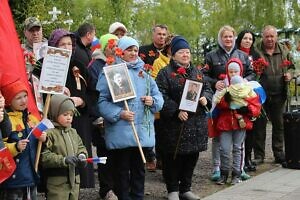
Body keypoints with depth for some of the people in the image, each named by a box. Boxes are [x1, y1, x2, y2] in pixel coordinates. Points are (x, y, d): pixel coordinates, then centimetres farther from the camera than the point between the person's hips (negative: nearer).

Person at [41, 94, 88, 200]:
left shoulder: (73, 132, 10)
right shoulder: (49, 133, -14)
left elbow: (81, 147, 19)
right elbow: (44, 157, -19)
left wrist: (82, 155, -3)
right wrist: (63, 160, -25)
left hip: (74, 179, 8)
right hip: (57, 182, -7)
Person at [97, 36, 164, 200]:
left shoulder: (143, 74, 15)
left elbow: (159, 97, 16)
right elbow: (101, 100, -12)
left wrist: (153, 101, -6)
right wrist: (118, 113, -23)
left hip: (142, 130, 6)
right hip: (121, 132, -5)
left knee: (139, 168, 13)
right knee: (122, 169, 3)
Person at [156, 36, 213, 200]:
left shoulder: (197, 72, 16)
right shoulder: (165, 73, -3)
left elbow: (207, 88, 20)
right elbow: (162, 96, -12)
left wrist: (206, 98, -3)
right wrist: (177, 111, -20)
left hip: (196, 124, 6)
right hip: (174, 124, -5)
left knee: (192, 157, 10)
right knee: (174, 158, 0)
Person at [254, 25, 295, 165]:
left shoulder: (283, 51, 9)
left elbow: (291, 67, 21)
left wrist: (289, 74, 0)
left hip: (279, 95, 3)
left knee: (279, 125, 10)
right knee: (260, 125, 2)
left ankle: (279, 154, 20)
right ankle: (258, 156, 10)